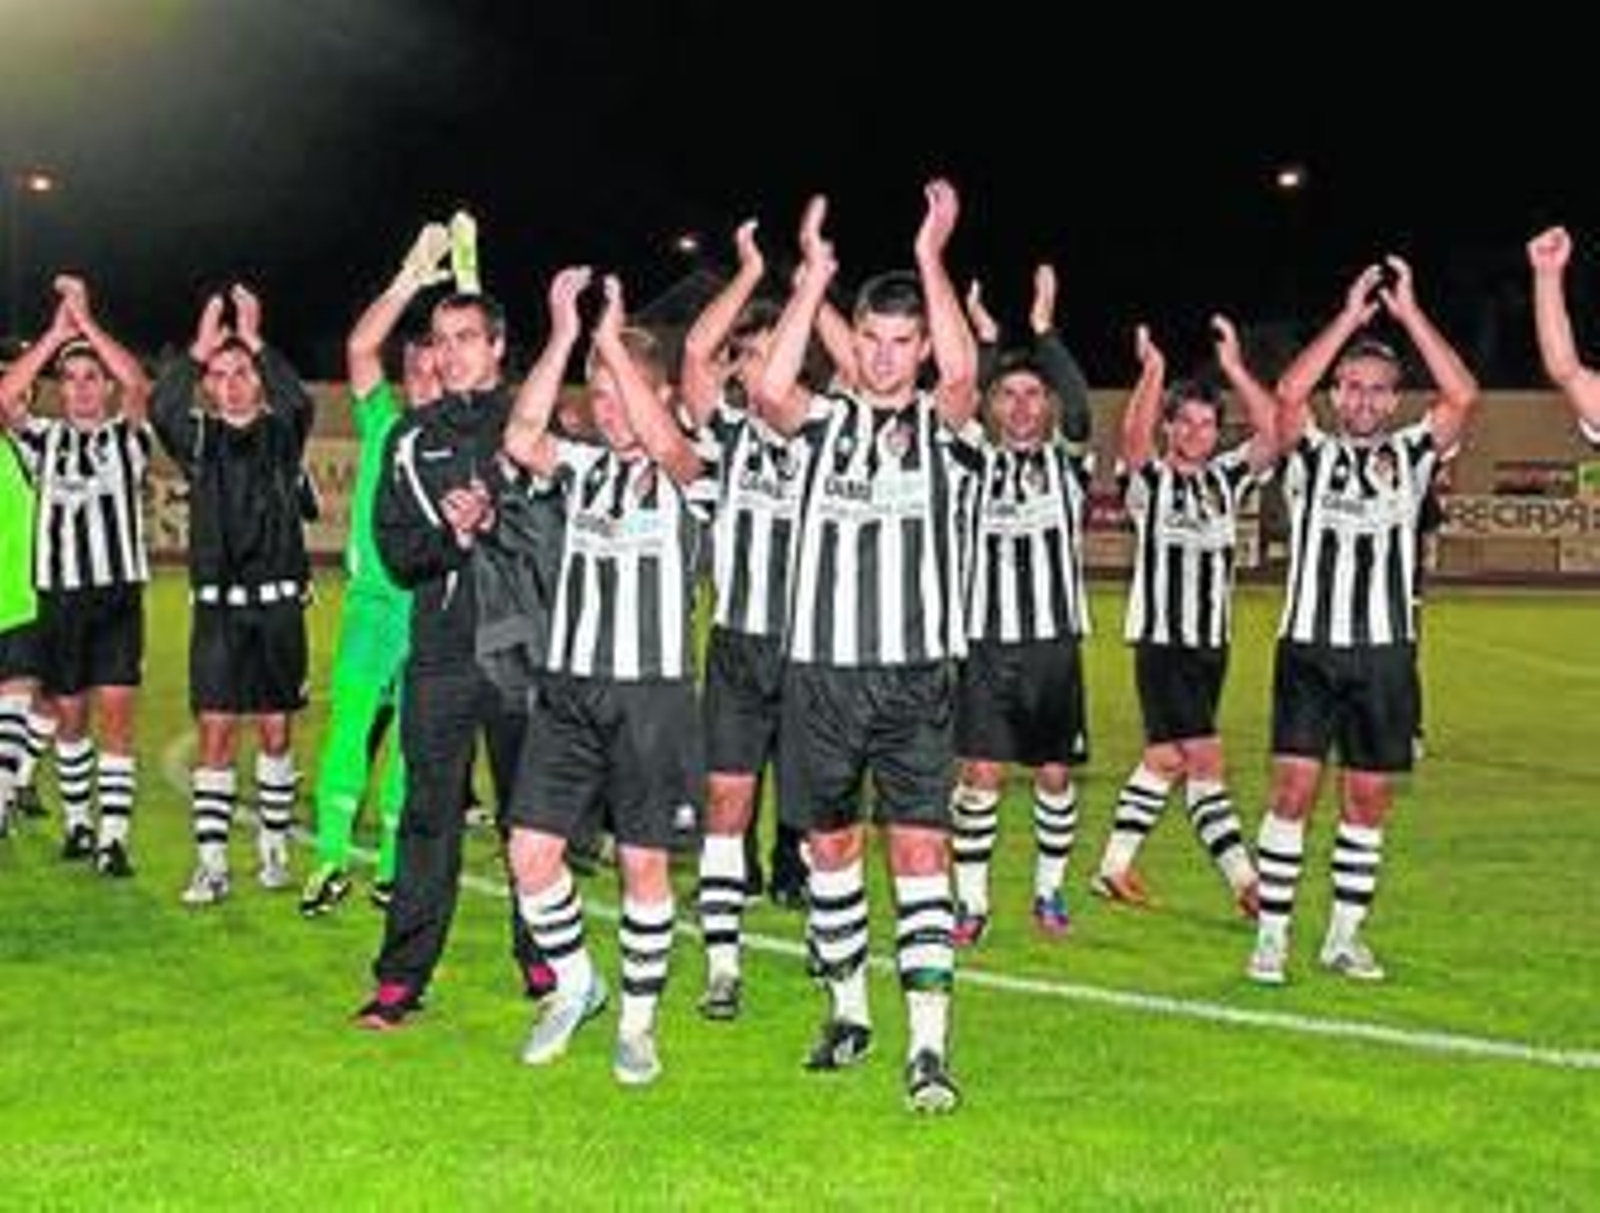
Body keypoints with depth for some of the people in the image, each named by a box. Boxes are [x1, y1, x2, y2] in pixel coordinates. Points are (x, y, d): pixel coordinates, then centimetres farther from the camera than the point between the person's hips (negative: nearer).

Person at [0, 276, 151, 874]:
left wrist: (86, 320, -10)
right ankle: (76, 823, 25)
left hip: (119, 590, -2)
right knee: (69, 714, 11)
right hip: (60, 591, 2)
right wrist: (56, 330, -8)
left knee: (116, 712, -7)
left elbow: (137, 383, -13)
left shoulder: (127, 436, 6)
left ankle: (113, 837, -7)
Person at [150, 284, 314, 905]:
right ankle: (211, 864, -2)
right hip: (217, 604, 0)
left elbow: (300, 402, -18)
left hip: (278, 602, 0)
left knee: (276, 728, 7)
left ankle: (274, 849, 19)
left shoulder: (281, 434, 5)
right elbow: (160, 410, -14)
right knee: (215, 731, -4)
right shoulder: (199, 439, 7)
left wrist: (255, 341, -17)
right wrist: (199, 346, -14)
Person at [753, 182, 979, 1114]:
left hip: (916, 673, -2)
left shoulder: (945, 426, 5)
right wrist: (814, 274, -14)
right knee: (831, 841, 11)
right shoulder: (827, 419, 7)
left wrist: (931, 254, -16)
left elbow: (961, 372, -18)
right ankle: (849, 1009, 28)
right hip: (822, 667, 2)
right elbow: (770, 390, -15)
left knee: (921, 848, -7)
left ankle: (930, 1046, -7)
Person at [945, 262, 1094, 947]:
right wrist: (985, 340, -13)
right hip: (987, 641, -1)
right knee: (981, 774, -5)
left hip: (1055, 643, 1)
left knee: (1055, 776, 8)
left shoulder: (1067, 463, 6)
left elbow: (1079, 408, -11)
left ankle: (1049, 892, 24)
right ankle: (970, 901, 5)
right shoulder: (975, 463, 5)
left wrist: (1044, 330, -14)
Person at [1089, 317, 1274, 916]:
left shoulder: (1228, 477, 9)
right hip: (1161, 640, -6)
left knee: (1166, 759, 10)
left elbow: (1272, 433, -4)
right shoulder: (1149, 480, -3)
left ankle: (1115, 865, 20)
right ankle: (1245, 881, -4)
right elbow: (1133, 439, -24)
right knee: (1205, 761, -10)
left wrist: (1234, 367, -9)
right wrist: (1153, 370, -29)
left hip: (1212, 642, 6)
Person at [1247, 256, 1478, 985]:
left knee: (1369, 798, 6)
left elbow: (1462, 397, -7)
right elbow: (1289, 393, -14)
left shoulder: (1411, 455, 9)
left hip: (1387, 652, 2)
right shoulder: (1311, 454, 5)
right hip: (1310, 645, -2)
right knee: (1294, 787, -7)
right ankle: (1271, 935, -1)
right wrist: (1351, 314, -11)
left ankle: (1345, 937, 18)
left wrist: (1409, 312, -8)